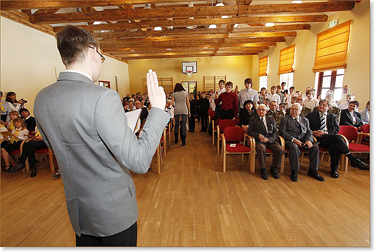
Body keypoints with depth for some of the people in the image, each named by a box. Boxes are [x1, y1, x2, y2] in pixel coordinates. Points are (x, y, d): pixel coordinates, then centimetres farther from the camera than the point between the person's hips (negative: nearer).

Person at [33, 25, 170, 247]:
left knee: (87, 243, 29)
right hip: (114, 211, -6)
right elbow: (139, 161, -29)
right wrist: (158, 109, -21)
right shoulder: (103, 97, -27)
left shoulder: (42, 98, -3)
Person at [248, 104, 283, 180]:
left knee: (280, 150, -25)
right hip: (259, 140, -3)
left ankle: (274, 168, -1)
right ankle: (263, 169, -14)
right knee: (261, 149, -35)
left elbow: (276, 133, 10)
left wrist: (268, 139, -9)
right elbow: (250, 131, 5)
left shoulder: (271, 119, 19)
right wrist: (258, 135, -14)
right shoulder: (253, 119, 13)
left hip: (271, 140, 3)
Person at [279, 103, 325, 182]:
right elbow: (282, 132, -4)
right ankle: (294, 172, -24)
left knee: (315, 147, -22)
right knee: (294, 147, -36)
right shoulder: (285, 119, 9)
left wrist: (309, 140, -10)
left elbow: (309, 132, 13)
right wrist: (293, 139, -16)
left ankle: (312, 170, -7)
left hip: (303, 140, 5)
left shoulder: (305, 120, 23)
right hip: (290, 140, -4)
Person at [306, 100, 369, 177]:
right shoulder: (311, 115, 16)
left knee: (335, 145, -33)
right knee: (337, 137, -30)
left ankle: (334, 169, -23)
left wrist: (326, 132, -13)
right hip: (317, 138, -3)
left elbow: (336, 128, 7)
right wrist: (312, 132, -14)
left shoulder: (333, 116, 23)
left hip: (329, 137, 3)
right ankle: (353, 159, -23)